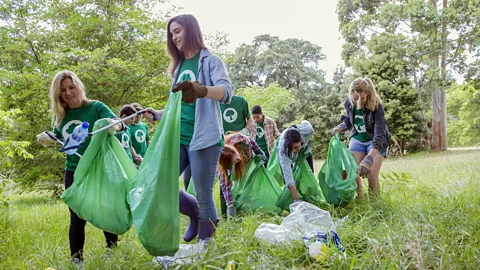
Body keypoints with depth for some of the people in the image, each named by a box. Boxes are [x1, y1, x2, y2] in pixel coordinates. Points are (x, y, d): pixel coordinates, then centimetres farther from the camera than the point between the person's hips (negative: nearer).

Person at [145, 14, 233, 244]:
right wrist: (157, 114, 17)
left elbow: (227, 92, -21)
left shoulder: (210, 61, -2)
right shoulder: (179, 66, 18)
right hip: (178, 138, 7)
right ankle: (195, 214, 25)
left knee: (203, 195, -3)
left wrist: (202, 90, -40)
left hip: (204, 138, -7)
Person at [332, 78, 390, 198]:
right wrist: (341, 127, -13)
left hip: (376, 141, -4)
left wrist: (369, 159, -51)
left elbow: (379, 133, -39)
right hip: (357, 139, 4)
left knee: (371, 174, -15)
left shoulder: (376, 106, -29)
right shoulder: (349, 103, -14)